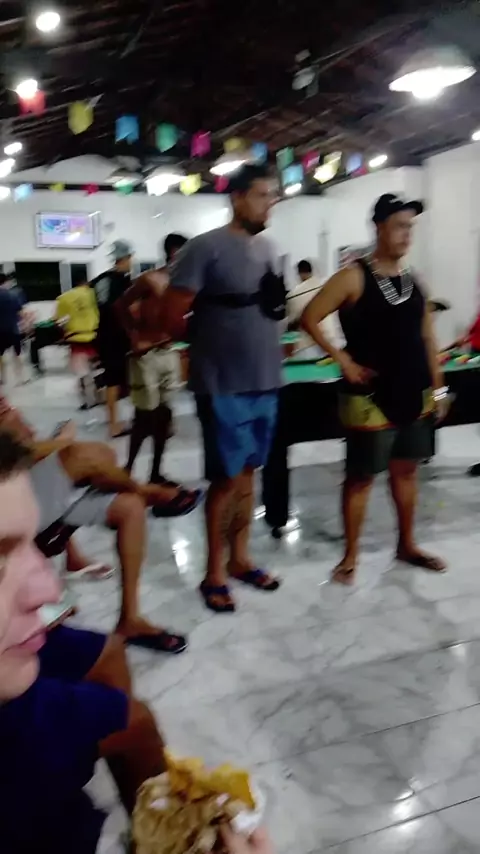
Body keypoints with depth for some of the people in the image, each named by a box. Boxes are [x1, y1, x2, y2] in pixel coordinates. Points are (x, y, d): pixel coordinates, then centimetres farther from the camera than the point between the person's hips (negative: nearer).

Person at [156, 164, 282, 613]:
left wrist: (257, 343, 7)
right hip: (224, 385, -7)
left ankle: (239, 559, 29)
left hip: (265, 381, 7)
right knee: (226, 478, 0)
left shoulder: (265, 248, 11)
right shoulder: (205, 247, -12)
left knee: (247, 472, 14)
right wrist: (213, 342, 0)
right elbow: (171, 318, -12)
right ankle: (214, 573, 17)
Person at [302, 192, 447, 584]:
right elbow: (310, 318, -11)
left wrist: (437, 386, 11)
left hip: (414, 395, 6)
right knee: (361, 476, 3)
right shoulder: (354, 277, -9)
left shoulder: (413, 280, 9)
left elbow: (427, 338, 14)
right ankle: (350, 556, 17)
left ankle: (407, 545, 33)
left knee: (406, 469, 17)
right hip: (372, 398, -6)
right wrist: (344, 360, -13)